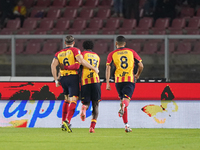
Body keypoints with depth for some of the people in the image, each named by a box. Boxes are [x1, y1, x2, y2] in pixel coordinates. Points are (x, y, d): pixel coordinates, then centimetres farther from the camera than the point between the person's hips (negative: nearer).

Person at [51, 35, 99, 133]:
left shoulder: (59, 53, 14)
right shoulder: (75, 50, 2)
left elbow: (53, 65, 2)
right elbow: (81, 61, -14)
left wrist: (56, 80, 4)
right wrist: (94, 68, -6)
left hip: (63, 78, 5)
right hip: (73, 77, -5)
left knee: (67, 100, 21)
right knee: (73, 100, -8)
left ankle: (64, 122, 16)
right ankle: (67, 121, -26)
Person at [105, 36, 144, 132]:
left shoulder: (112, 54, 9)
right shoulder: (131, 52, 11)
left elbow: (108, 68, -3)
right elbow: (141, 66, 8)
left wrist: (107, 83, -4)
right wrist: (137, 75, 26)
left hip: (118, 80, 1)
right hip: (130, 79, -1)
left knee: (122, 99, 12)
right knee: (126, 99, -11)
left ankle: (126, 125, 10)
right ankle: (123, 105, -51)